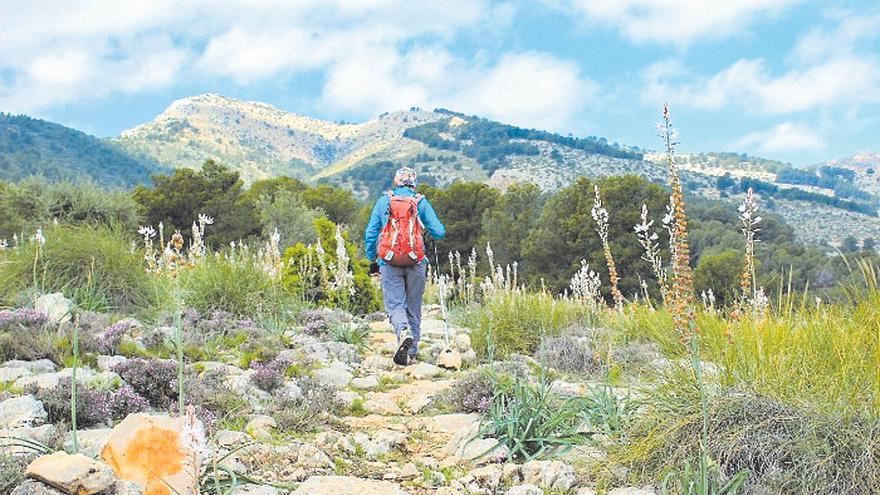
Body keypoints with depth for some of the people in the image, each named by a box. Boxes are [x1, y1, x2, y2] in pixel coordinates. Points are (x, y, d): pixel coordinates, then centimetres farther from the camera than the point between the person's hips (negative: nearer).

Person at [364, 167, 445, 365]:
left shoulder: (383, 201, 6)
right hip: (415, 263, 1)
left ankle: (404, 332, -28)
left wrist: (372, 260, 17)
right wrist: (436, 230, 22)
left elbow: (370, 234, 7)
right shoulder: (421, 202, 2)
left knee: (395, 305, 1)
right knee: (414, 308, 11)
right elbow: (439, 233, -2)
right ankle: (412, 352, 15)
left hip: (389, 262, 0)